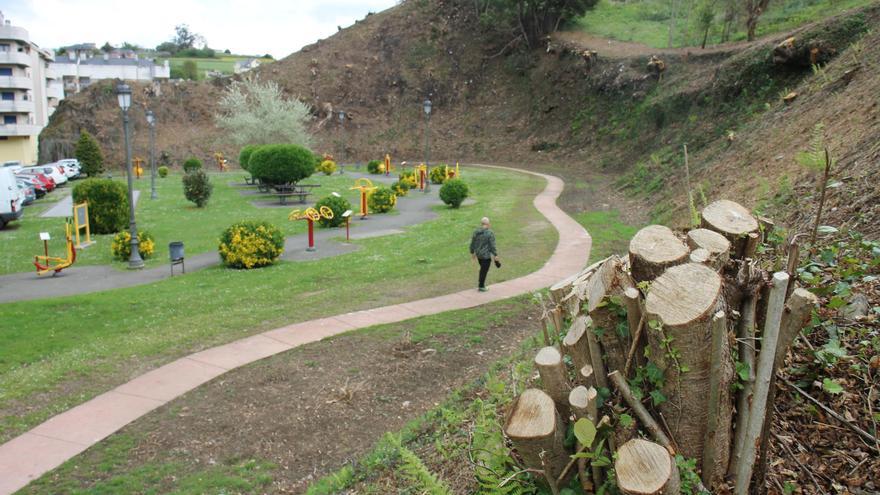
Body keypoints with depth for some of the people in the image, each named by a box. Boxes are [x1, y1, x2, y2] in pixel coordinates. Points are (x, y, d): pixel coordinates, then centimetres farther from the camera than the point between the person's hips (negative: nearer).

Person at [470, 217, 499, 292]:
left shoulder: (476, 232, 0)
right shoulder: (490, 233, -16)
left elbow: (472, 244, 6)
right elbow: (492, 245, -16)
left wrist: (472, 253, 18)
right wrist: (495, 255, -9)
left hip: (478, 254, 6)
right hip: (486, 255, -6)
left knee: (482, 269, 23)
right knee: (484, 271, 6)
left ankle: (481, 284, 28)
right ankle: (481, 287, 13)